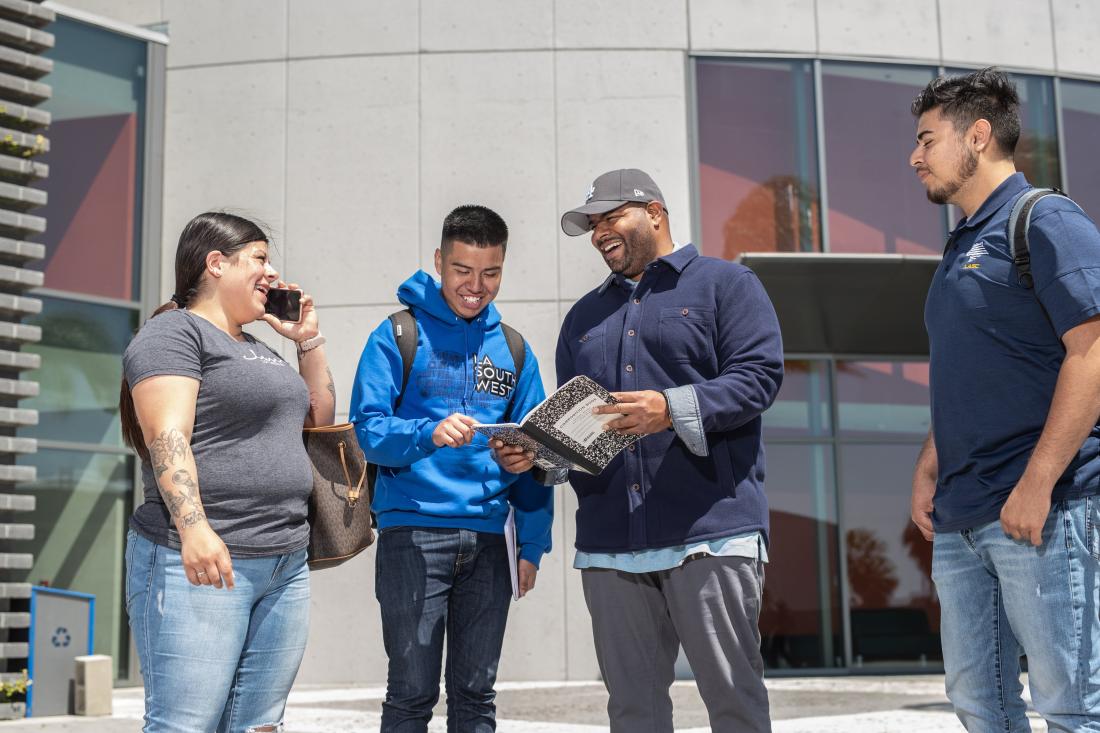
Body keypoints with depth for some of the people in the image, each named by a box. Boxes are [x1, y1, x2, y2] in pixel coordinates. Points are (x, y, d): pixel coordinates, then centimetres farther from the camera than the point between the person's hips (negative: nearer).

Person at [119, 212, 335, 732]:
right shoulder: (174, 333, -3)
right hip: (201, 563, -8)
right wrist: (193, 528, -28)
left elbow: (318, 419, 30)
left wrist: (308, 340, 20)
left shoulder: (258, 351, 23)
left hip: (286, 567, 8)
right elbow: (167, 435, -16)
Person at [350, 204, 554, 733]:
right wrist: (429, 434, -27)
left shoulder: (513, 349, 12)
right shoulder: (399, 335, 1)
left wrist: (532, 545, 5)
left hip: (486, 537, 4)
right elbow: (368, 429, -7)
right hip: (413, 531, -4)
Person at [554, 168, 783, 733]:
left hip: (709, 531, -5)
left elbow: (759, 374, -6)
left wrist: (674, 408, -20)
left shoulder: (725, 284, 8)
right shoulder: (584, 316, 25)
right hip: (609, 541, 5)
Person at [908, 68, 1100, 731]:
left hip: (1043, 509, -9)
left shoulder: (1045, 221, -7)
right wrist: (929, 471, 13)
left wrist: (1036, 484, -22)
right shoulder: (963, 246, 19)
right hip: (960, 517, 9)